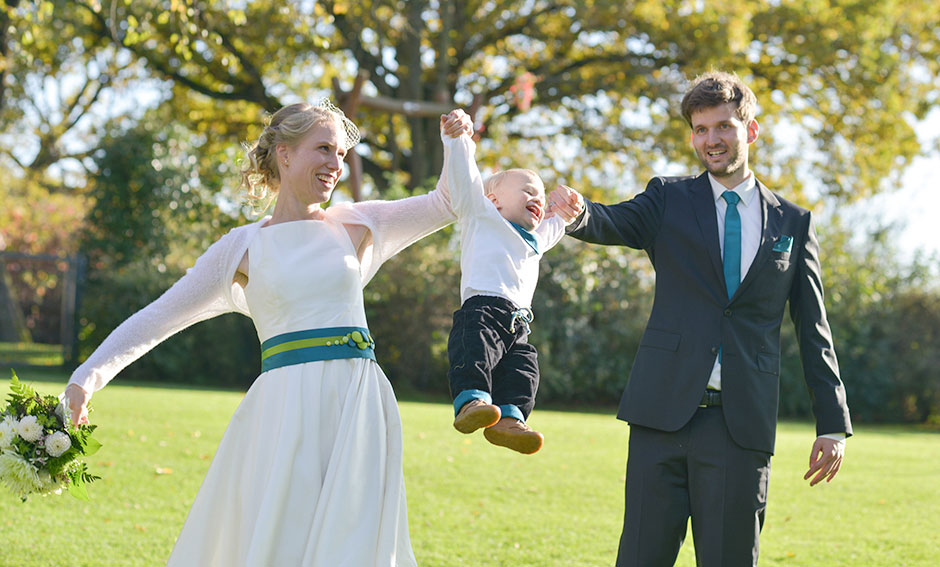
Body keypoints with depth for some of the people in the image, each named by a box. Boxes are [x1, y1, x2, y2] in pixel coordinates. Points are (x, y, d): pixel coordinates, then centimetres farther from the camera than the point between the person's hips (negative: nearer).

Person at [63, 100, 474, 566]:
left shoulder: (354, 226, 13)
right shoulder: (244, 247, 7)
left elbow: (446, 204, 21)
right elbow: (157, 318, 6)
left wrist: (455, 142, 3)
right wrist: (86, 378, -2)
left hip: (358, 404, 2)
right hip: (286, 407, -2)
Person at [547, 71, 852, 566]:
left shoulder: (793, 223, 11)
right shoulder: (669, 200, 10)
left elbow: (814, 331, 12)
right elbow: (614, 223, -10)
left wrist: (833, 425, 7)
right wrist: (576, 211, -35)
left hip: (741, 425, 0)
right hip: (664, 412, 0)